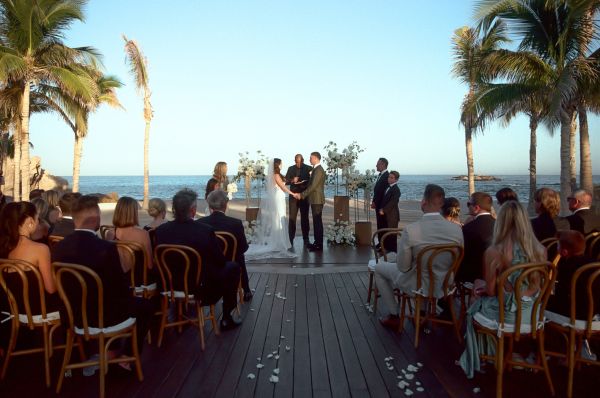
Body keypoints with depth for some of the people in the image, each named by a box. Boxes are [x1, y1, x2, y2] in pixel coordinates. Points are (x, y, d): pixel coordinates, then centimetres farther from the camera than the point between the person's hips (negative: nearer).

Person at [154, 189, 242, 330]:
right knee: (233, 267, 15)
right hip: (203, 289, -5)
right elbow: (220, 261, -10)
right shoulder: (206, 230, -22)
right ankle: (226, 319, 22)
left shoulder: (161, 230, -11)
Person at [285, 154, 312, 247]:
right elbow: (286, 181, 4)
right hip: (293, 196, 1)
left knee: (305, 218, 5)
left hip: (304, 196, -1)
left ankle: (306, 239, 12)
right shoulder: (291, 168, 7)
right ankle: (291, 239, 3)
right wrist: (292, 180, -16)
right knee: (292, 218, -2)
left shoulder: (308, 168, 1)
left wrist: (304, 184, -19)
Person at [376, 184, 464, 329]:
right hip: (445, 286, 4)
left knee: (379, 268, 18)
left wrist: (401, 245, -1)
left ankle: (394, 316, 23)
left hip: (418, 286, -4)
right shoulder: (457, 229, -15)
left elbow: (403, 267, -18)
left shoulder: (410, 230, -27)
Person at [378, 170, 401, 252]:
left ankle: (393, 250, 8)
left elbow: (392, 202, -18)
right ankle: (387, 248, 21)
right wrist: (382, 209, 7)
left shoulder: (396, 189, -13)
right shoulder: (388, 187, 13)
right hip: (386, 214, 8)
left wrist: (384, 210, -16)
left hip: (392, 214, -8)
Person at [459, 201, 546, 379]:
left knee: (475, 308, 26)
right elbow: (536, 286, 7)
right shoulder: (540, 250, -6)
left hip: (506, 315, -4)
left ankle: (476, 361, 41)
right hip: (532, 313, 5)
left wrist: (481, 285, 12)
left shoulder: (493, 252, -19)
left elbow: (490, 291, -12)